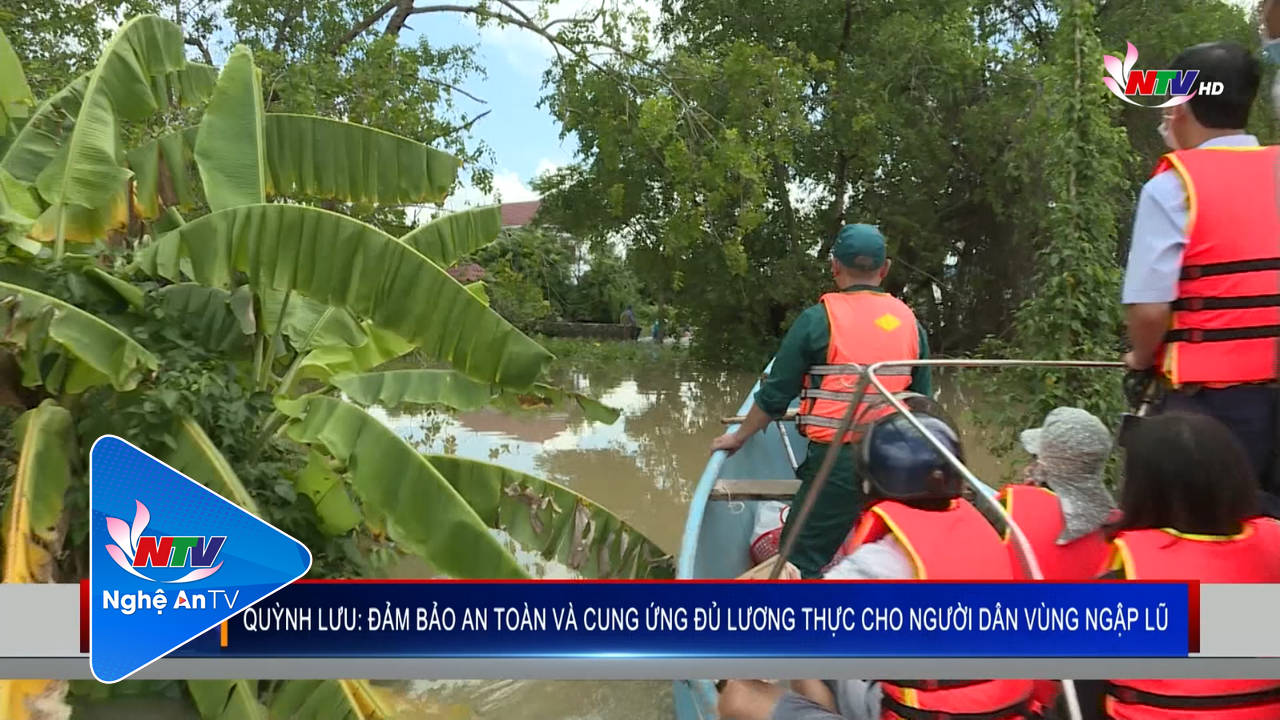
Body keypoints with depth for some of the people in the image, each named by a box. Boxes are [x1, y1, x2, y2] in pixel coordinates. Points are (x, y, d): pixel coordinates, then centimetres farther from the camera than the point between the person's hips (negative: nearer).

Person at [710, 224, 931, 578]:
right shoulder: (910, 322, 8)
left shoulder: (818, 319, -6)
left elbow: (775, 395, 0)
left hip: (836, 462, -5)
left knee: (800, 562, 0)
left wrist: (738, 437, 14)